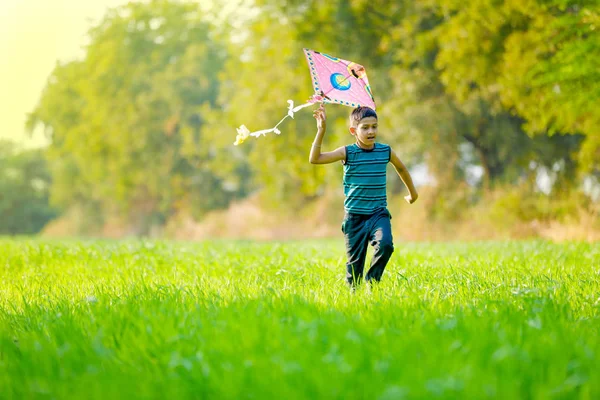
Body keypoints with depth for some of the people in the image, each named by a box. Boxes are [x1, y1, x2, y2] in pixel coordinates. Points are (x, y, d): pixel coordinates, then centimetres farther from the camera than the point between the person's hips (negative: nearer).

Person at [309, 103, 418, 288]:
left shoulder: (386, 151, 2)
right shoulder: (347, 152, -6)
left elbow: (401, 168, 24)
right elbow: (314, 159, -16)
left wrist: (412, 192, 35)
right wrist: (321, 130, -23)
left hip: (378, 213, 1)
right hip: (354, 216, -1)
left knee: (385, 245, -24)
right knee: (355, 261, 2)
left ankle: (371, 282, -6)